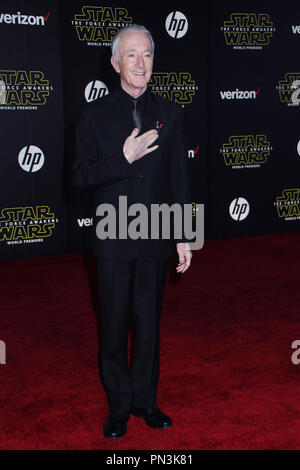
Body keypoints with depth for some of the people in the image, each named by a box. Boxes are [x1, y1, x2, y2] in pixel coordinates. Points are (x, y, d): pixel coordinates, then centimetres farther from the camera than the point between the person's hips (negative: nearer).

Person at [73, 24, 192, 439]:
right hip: (114, 241, -1)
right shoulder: (95, 114, -1)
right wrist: (125, 158, -19)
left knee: (149, 323, 12)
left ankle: (145, 399, 29)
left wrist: (184, 237, 4)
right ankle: (118, 406, 25)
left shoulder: (169, 114, 5)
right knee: (114, 328, 8)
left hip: (156, 239, 2)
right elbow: (81, 177, -5)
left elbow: (179, 179, 5)